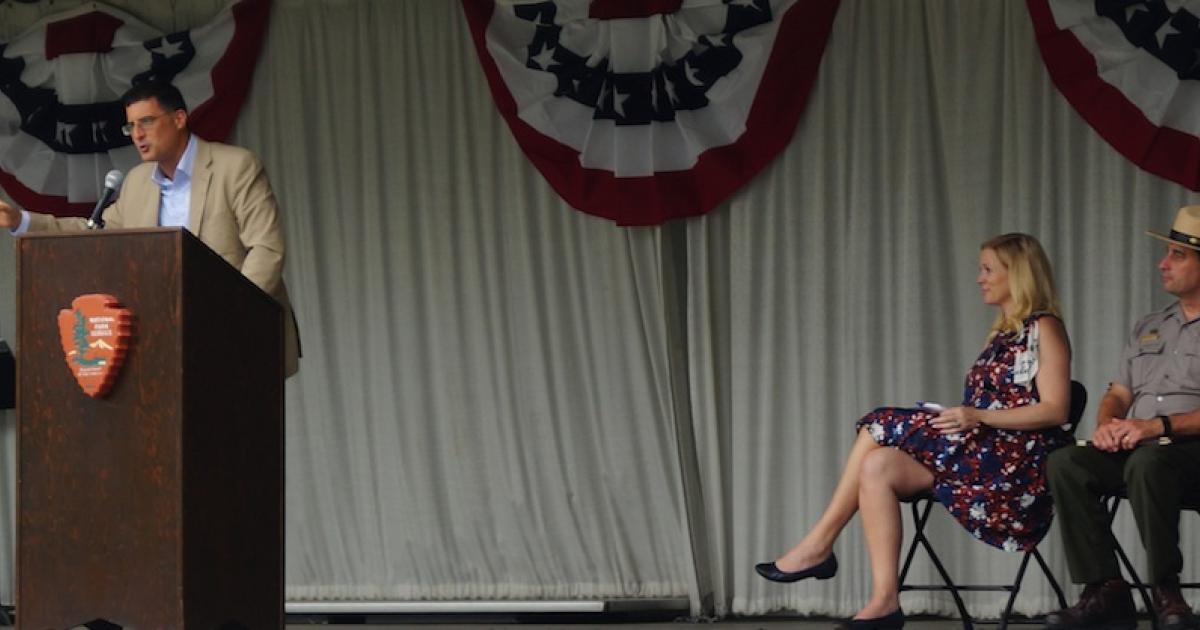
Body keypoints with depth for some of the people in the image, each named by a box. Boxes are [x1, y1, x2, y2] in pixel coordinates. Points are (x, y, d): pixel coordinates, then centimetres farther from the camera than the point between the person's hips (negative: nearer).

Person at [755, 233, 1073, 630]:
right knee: (878, 467, -17)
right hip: (982, 452, 8)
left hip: (1017, 459, -8)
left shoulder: (1043, 329, -3)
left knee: (883, 426, -17)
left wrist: (979, 417, -20)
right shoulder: (1002, 333, 23)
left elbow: (1055, 410, -13)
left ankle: (819, 546, -10)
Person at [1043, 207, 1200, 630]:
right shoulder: (1148, 328, 24)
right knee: (1066, 463, -21)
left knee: (1147, 462, -39)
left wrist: (1159, 426, -22)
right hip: (1133, 448, 7)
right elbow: (1117, 393, 22)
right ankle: (1105, 591, -24)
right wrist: (1107, 425, -2)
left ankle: (1166, 591, -27)